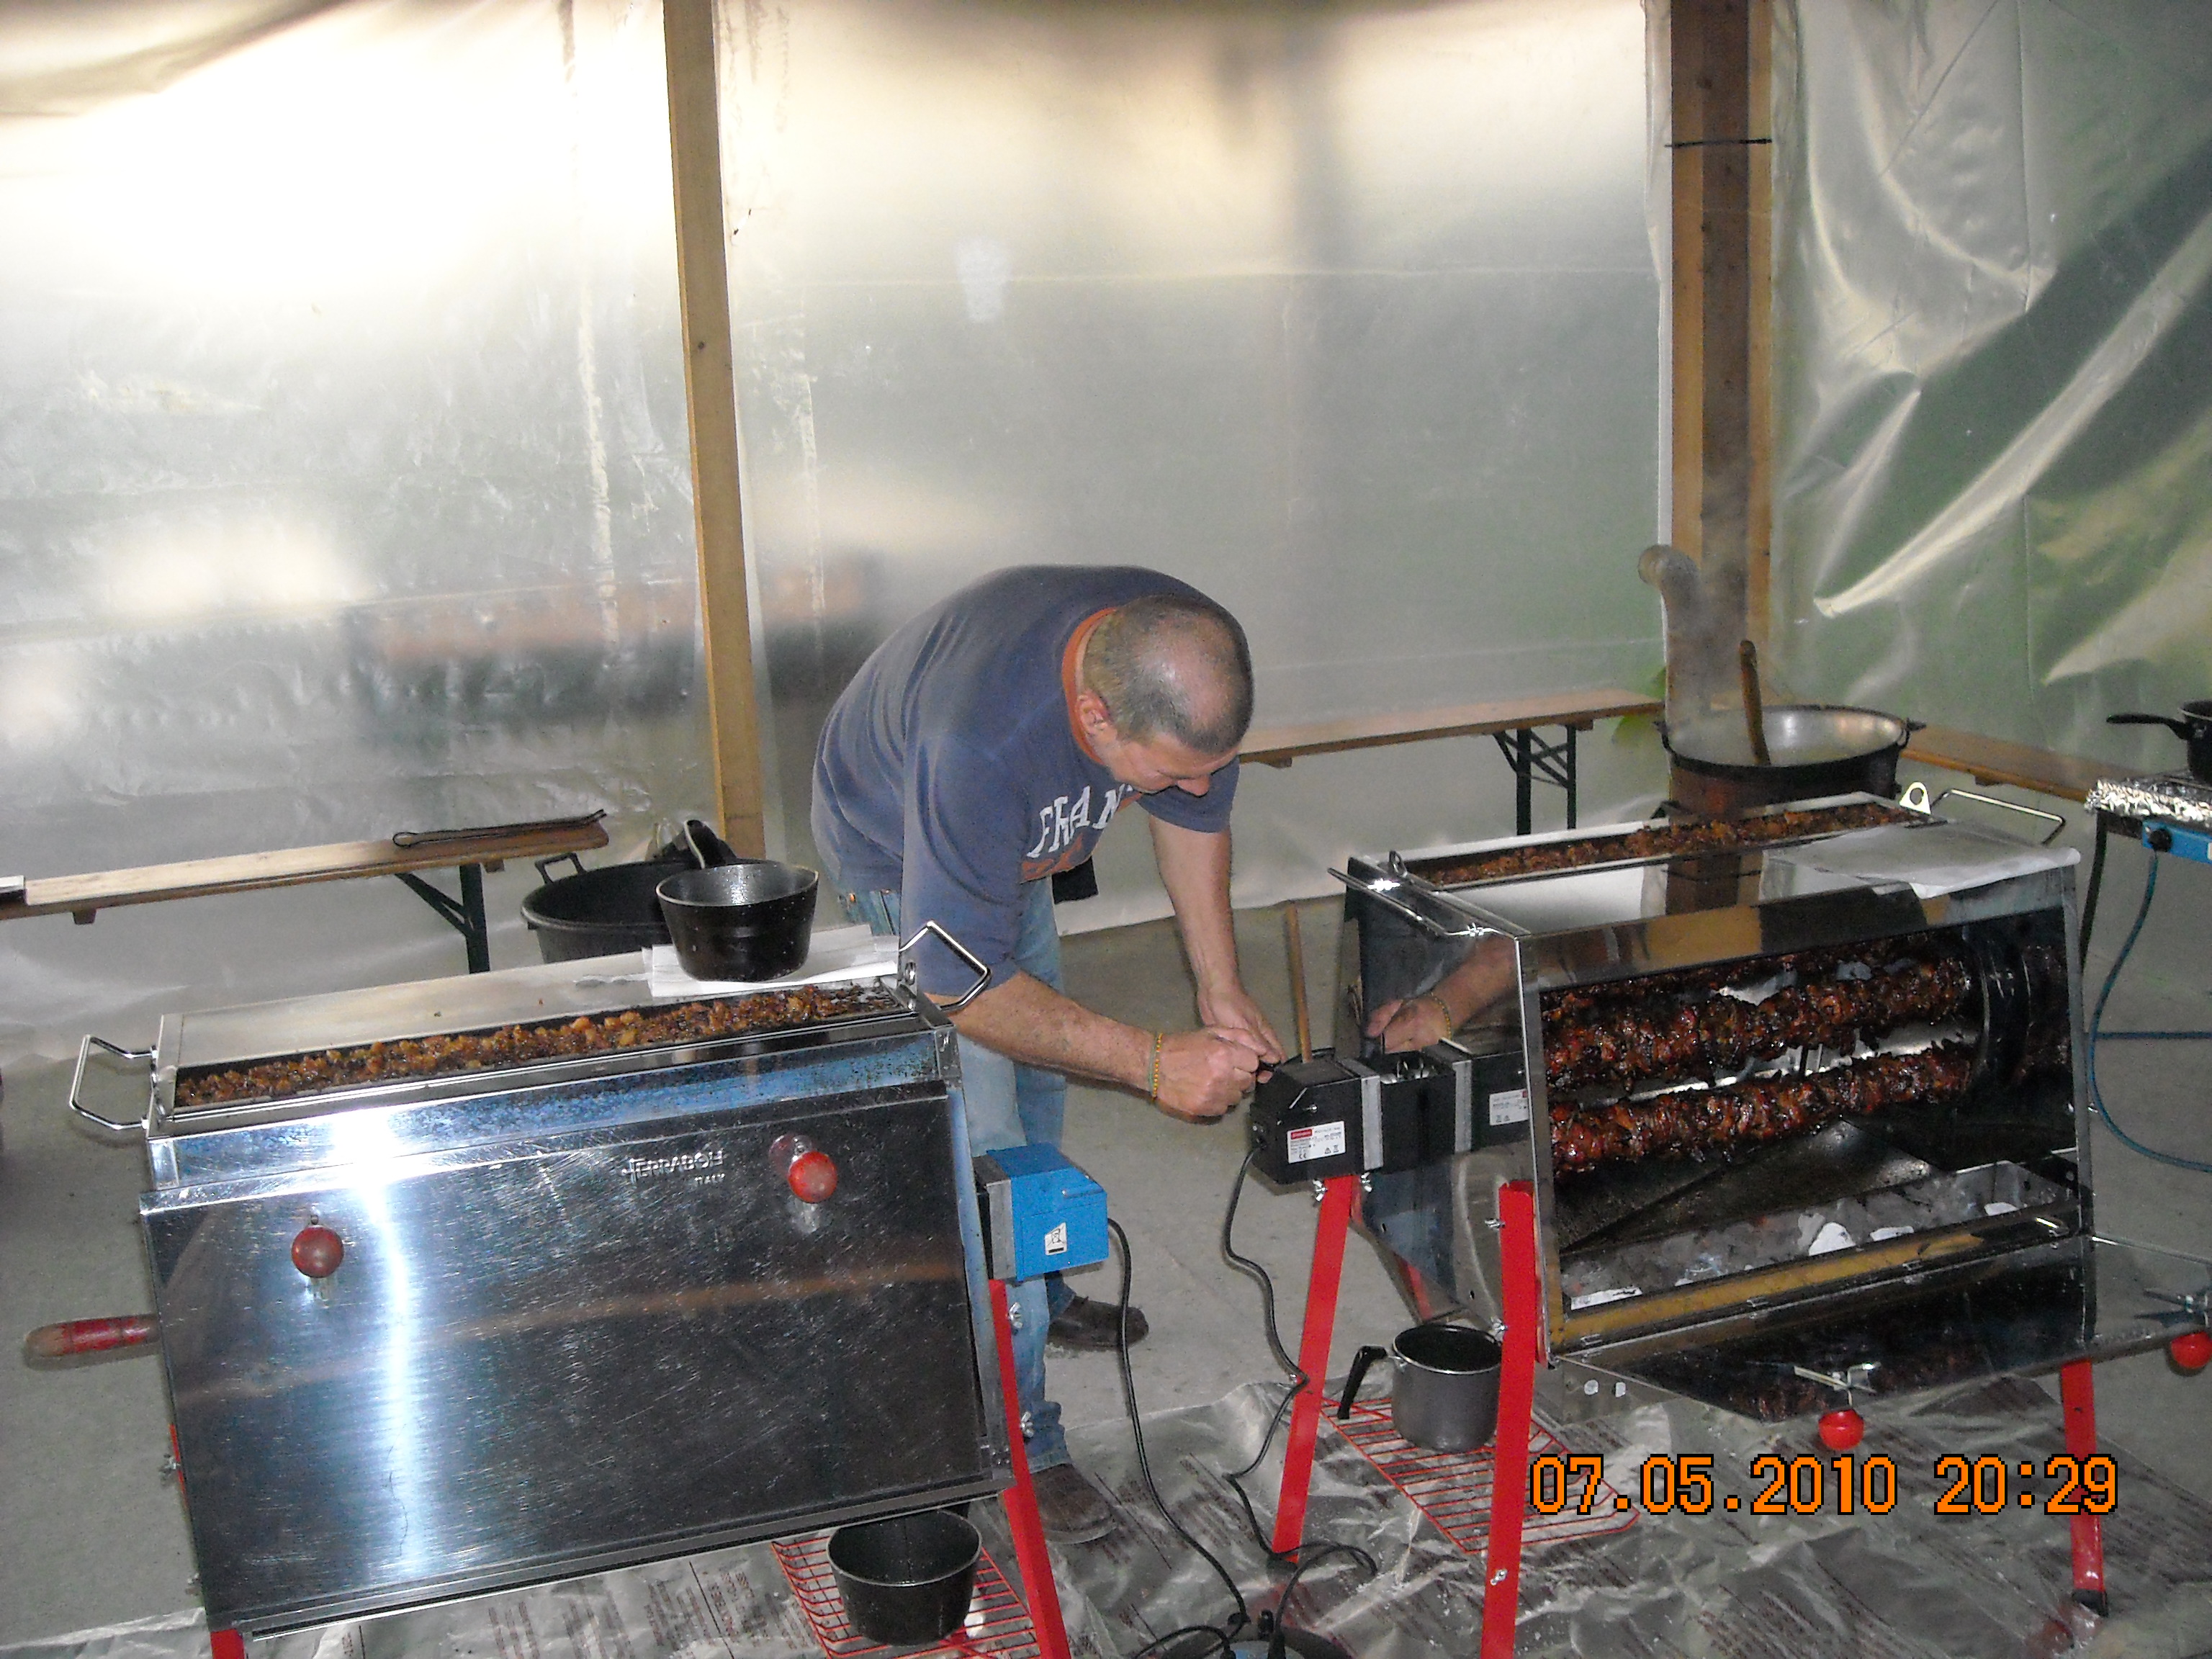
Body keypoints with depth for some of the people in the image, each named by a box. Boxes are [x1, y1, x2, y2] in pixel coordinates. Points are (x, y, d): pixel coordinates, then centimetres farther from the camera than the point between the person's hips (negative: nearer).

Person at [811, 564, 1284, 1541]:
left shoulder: (1187, 664, -28)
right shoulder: (980, 745, -48)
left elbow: (1194, 808, -8)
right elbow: (961, 984, -41)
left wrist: (1220, 989, -13)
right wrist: (1153, 1064, -40)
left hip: (1015, 846, 7)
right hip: (899, 866, -7)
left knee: (1039, 1083, 22)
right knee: (983, 1149, -12)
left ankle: (1040, 1293, 46)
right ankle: (1013, 1438, 0)